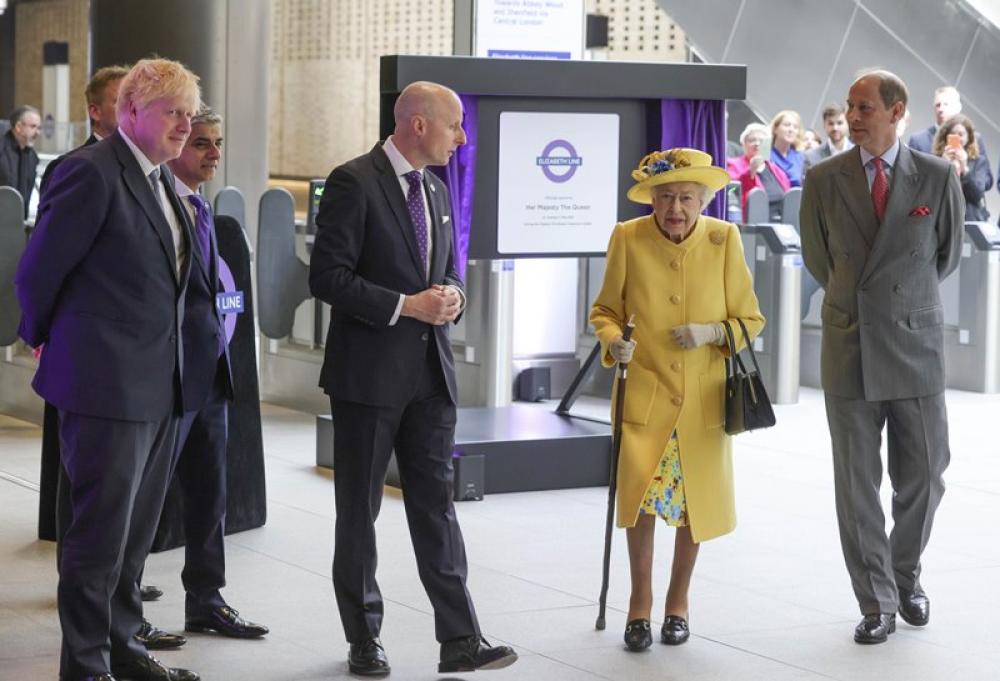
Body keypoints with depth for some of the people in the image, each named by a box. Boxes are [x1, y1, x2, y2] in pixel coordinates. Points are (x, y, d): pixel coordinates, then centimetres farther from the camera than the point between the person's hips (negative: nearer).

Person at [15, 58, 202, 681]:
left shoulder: (163, 180, 13)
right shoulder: (93, 173, -15)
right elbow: (36, 272, -11)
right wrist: (45, 338, 4)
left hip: (159, 384, 9)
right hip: (107, 383, -9)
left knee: (136, 529, 16)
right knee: (100, 531, -1)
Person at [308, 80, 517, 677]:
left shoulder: (437, 190, 12)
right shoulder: (354, 182, -11)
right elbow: (327, 276, -16)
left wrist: (451, 297, -1)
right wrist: (406, 306, -19)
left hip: (431, 370, 6)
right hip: (369, 373, -6)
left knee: (437, 504, 4)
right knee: (360, 510, 6)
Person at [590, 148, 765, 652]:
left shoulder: (724, 239, -6)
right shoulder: (627, 238, -6)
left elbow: (750, 319, 1)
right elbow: (605, 310, 6)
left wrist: (712, 332, -18)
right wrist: (614, 339, -15)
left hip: (703, 397, 1)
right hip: (646, 391, -1)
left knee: (696, 501, 8)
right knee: (641, 491, -16)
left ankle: (678, 602, 29)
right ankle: (640, 602, 4)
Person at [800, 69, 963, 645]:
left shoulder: (939, 176, -2)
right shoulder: (824, 180, 0)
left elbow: (949, 253, 12)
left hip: (917, 345, 0)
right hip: (850, 348, 0)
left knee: (923, 475, 6)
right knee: (857, 483, 2)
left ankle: (906, 576, 31)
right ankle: (878, 604, 12)